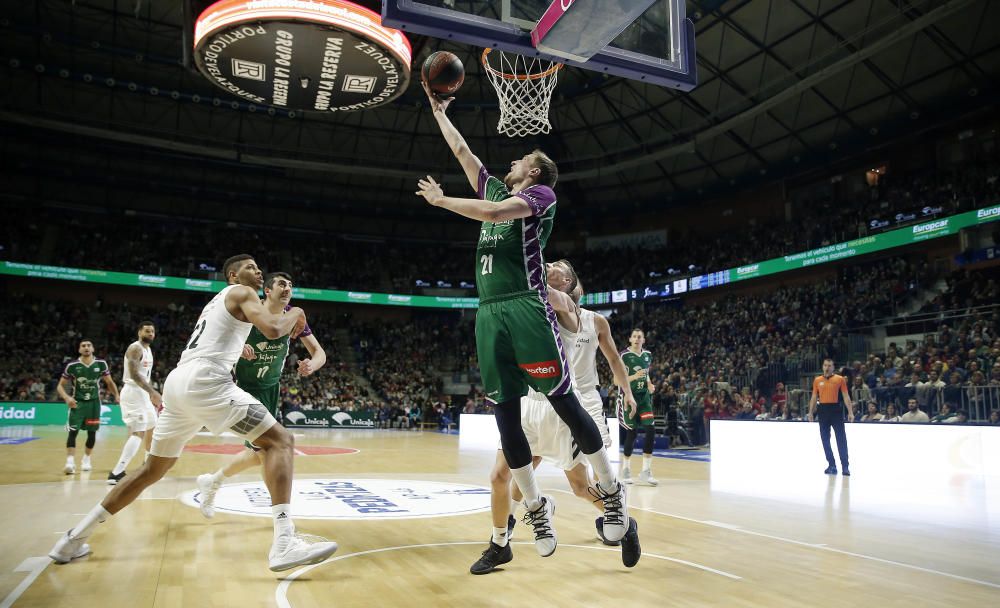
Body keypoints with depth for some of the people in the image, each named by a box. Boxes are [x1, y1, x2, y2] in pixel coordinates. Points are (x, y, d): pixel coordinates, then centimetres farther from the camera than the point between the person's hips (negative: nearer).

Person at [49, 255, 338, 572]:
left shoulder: (216, 302, 31)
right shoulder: (242, 292, 5)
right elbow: (272, 330, -12)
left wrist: (234, 349, 39)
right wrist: (295, 313, 6)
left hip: (177, 380, 9)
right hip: (204, 380, -9)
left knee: (153, 469, 24)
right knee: (280, 441, -10)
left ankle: (73, 540, 30)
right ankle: (284, 543, -23)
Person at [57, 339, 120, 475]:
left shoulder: (101, 364, -5)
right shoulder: (72, 366, -8)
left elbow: (109, 382, 6)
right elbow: (60, 385, 0)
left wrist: (117, 395, -10)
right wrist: (67, 397, -19)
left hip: (94, 402, 2)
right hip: (77, 402, -2)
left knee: (92, 433, 8)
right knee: (72, 431, -12)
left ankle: (86, 459, 26)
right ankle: (70, 462, -11)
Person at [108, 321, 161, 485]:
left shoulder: (149, 350, 17)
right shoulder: (135, 348, -13)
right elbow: (134, 374, -26)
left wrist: (152, 395, 22)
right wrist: (153, 392, -33)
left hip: (143, 393, 10)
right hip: (133, 392, -10)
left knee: (151, 428, 22)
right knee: (138, 432, -18)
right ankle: (116, 473, -23)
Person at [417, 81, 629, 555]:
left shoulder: (541, 194, 4)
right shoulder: (495, 190, 24)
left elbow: (492, 213, -14)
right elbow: (461, 150, 34)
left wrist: (440, 199, -3)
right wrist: (438, 110, 39)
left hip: (526, 308, -7)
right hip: (489, 314, 7)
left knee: (564, 402, -5)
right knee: (505, 418, 5)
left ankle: (611, 491, 12)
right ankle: (535, 506, 17)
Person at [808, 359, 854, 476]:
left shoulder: (840, 379, 1)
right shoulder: (817, 380, 9)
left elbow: (846, 396, 0)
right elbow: (814, 397, 12)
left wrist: (850, 412, -7)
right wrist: (811, 412, 6)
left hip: (836, 409, -3)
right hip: (823, 410, 3)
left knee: (841, 439, -4)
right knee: (825, 439, 6)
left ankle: (845, 466, 0)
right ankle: (832, 465, 15)